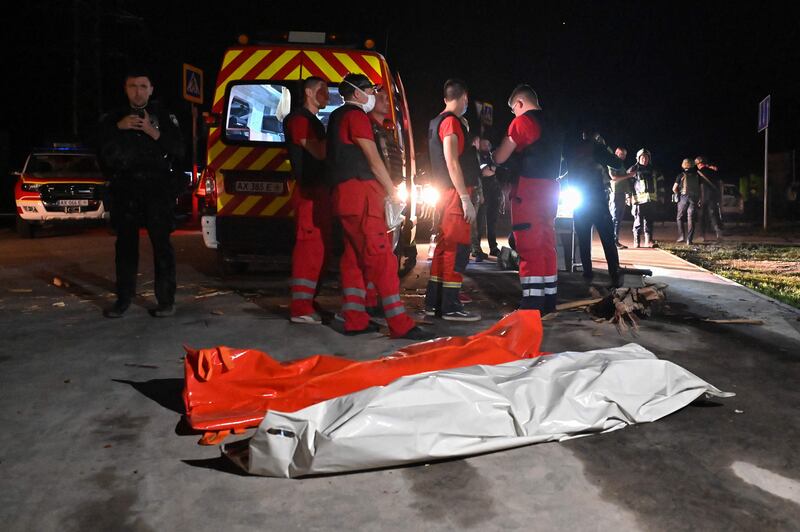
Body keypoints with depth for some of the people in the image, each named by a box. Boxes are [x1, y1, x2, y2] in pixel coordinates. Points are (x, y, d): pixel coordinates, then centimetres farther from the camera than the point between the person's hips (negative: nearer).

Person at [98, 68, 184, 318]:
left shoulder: (164, 116, 6)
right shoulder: (113, 117, 14)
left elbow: (178, 150, -3)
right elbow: (100, 149, 3)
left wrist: (153, 132, -13)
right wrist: (119, 127, -9)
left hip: (157, 188, -3)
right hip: (125, 189, 3)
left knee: (161, 244, -7)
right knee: (125, 245, 7)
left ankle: (166, 300, -3)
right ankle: (124, 298, 15)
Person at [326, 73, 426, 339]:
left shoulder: (336, 117, 24)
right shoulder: (356, 115, -4)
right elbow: (373, 160, -9)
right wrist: (393, 192, 0)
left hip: (344, 195, 10)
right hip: (361, 192, -10)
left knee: (354, 257, 9)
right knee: (382, 258, -13)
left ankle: (355, 320, 9)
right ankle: (400, 324, -14)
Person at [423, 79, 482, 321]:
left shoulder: (438, 122, 18)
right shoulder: (452, 121, -11)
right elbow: (452, 162, -19)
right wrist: (466, 199, -21)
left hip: (446, 192, 10)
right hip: (456, 192, -10)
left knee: (445, 245, 12)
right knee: (458, 246, -9)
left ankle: (433, 302, 15)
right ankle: (451, 306, -8)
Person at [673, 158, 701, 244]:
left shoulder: (681, 175, 1)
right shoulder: (697, 176, 10)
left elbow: (674, 189, -1)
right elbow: (700, 189, 9)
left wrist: (679, 194, 16)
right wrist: (699, 199, 17)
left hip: (683, 198, -2)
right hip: (694, 198, 2)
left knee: (680, 218, 11)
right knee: (691, 219, 2)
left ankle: (681, 236, 1)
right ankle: (689, 239, -4)